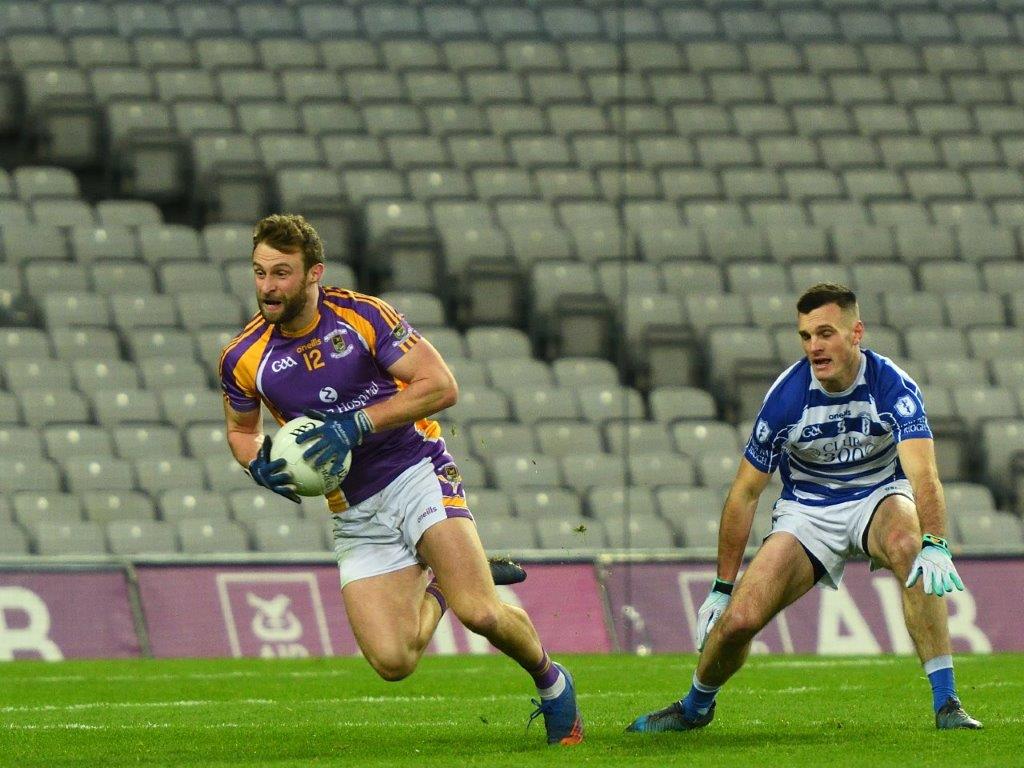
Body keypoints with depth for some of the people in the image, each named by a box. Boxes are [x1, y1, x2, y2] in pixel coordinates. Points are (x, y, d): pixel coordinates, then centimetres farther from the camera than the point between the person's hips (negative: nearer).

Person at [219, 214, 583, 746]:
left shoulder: (364, 316, -10)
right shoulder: (244, 358, -2)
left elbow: (441, 386, -12)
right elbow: (241, 429, 17)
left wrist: (358, 424, -21)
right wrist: (259, 464, -7)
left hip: (417, 475, -3)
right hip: (355, 516, 3)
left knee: (480, 614, -22)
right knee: (392, 662, -13)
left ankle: (550, 681, 10)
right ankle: (435, 589, 21)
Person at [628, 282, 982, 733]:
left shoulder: (892, 386, -22)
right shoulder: (787, 396, -18)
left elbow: (923, 474, -35)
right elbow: (744, 493, -8)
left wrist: (934, 547, -54)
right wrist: (721, 589, -7)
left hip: (879, 497, -1)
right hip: (807, 508, 1)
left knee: (909, 548, -37)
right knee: (739, 619, -13)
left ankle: (946, 703, -32)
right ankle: (695, 707, 22)